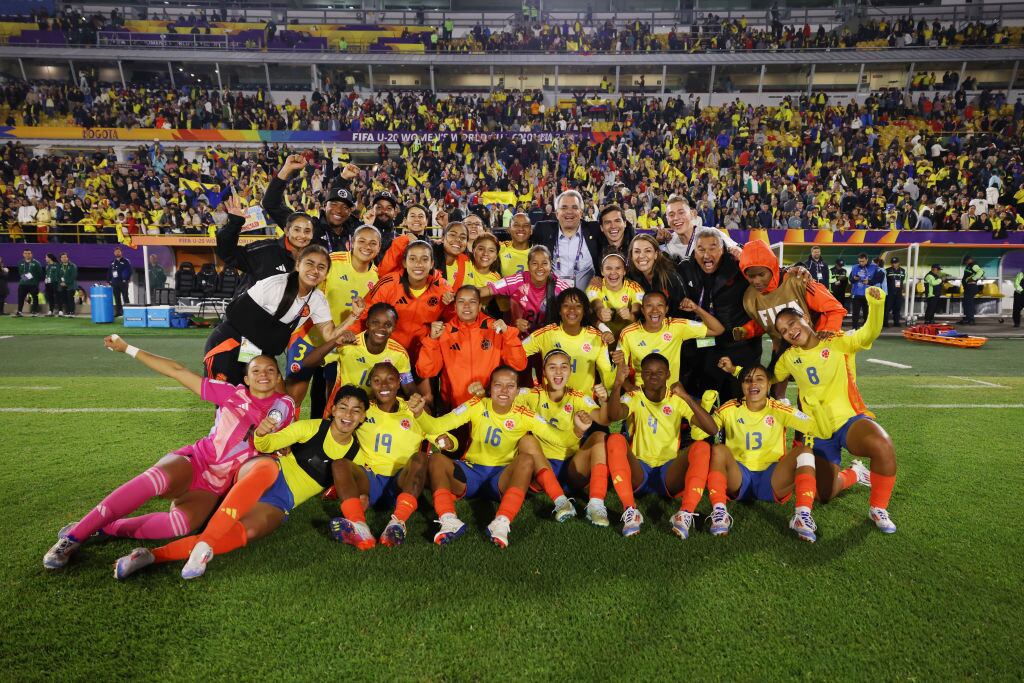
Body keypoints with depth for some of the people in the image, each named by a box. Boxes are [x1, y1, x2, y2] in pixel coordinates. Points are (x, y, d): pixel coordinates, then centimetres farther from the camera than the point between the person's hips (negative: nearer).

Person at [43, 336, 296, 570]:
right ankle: (75, 534, -24)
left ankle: (104, 528, -18)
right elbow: (177, 371, 4)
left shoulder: (284, 406, 6)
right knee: (157, 478, -37)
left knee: (183, 522, -34)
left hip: (216, 485, 0)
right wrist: (128, 348, 4)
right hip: (194, 460, 0)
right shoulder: (232, 393, 3)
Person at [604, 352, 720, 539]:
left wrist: (687, 397, -19)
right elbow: (613, 415, -20)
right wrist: (618, 383, -36)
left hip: (669, 474, 1)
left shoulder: (677, 400, 7)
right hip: (639, 472, 0)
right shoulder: (634, 397, 5)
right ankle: (630, 510, -36)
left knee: (702, 447, -24)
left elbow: (712, 429, -7)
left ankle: (686, 514, -35)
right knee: (615, 440, -28)